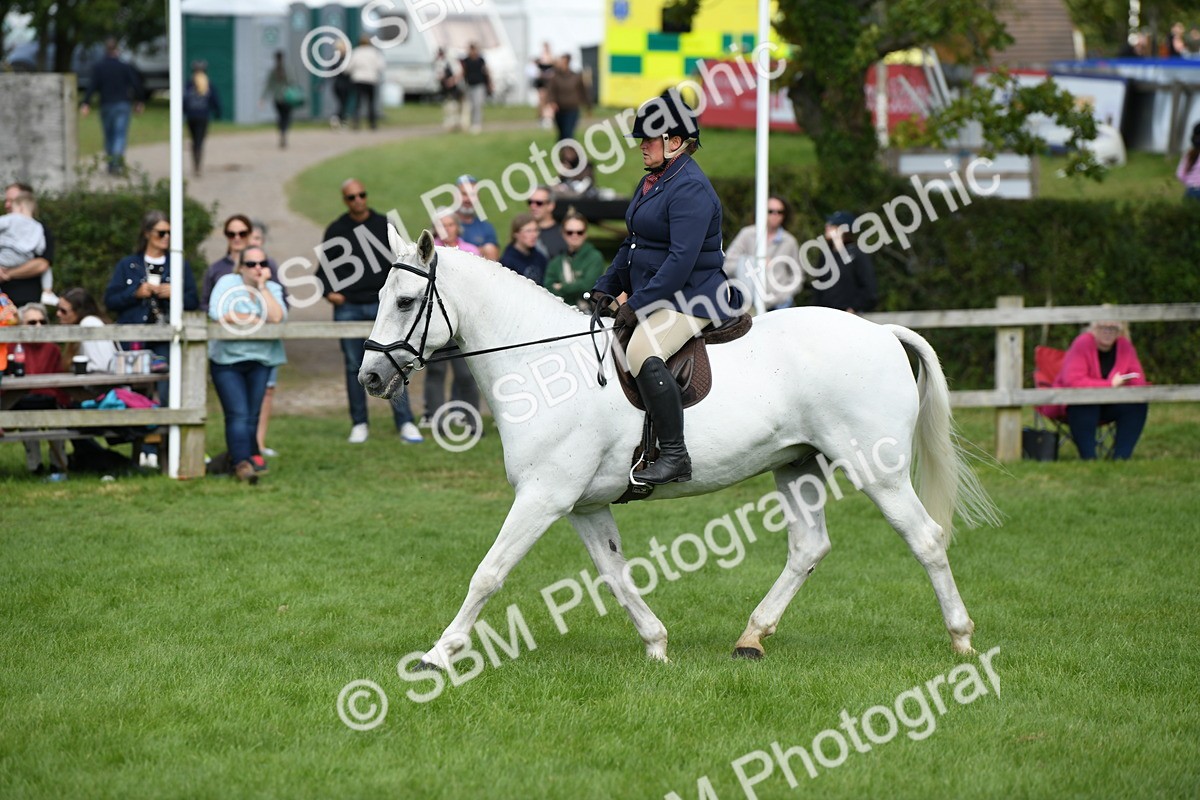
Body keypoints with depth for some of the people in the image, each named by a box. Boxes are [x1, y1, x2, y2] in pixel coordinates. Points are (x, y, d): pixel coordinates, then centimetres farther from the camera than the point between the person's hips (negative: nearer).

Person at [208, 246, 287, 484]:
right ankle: (242, 462, -21)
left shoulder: (273, 289, 4)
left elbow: (277, 317, -15)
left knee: (252, 416, 3)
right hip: (228, 359, -3)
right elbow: (217, 313, -20)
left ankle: (241, 459, 12)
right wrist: (253, 320, -11)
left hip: (262, 360, 3)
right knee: (238, 414, -14)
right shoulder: (228, 283, -3)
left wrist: (262, 286, -12)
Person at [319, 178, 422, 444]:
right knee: (354, 367, 4)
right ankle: (359, 424, 12)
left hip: (381, 304, -1)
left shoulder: (384, 225, 7)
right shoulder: (336, 230, 7)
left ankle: (405, 423, -8)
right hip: (348, 308, 1)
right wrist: (328, 291, -6)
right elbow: (324, 267, 11)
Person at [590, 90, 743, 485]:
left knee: (643, 352, -33)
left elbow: (682, 259, -25)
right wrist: (606, 288, 12)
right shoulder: (651, 182, 15)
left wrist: (637, 304, -25)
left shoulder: (691, 189, -17)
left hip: (691, 300, -11)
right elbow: (632, 244, 24)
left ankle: (675, 457, -34)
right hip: (654, 297, 11)